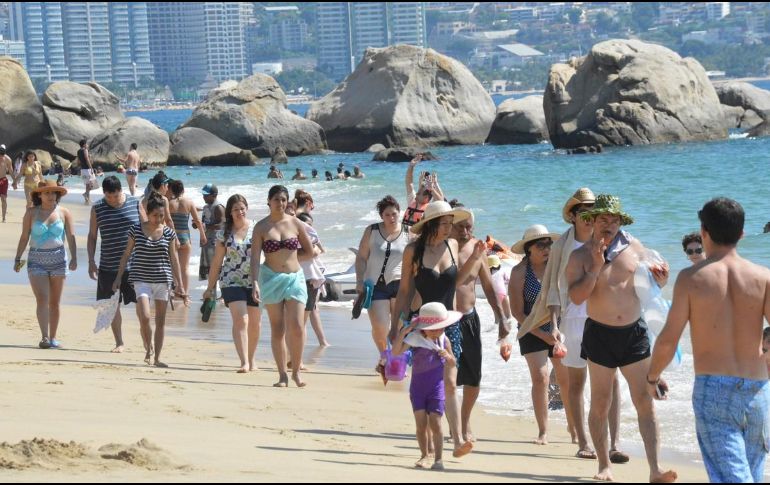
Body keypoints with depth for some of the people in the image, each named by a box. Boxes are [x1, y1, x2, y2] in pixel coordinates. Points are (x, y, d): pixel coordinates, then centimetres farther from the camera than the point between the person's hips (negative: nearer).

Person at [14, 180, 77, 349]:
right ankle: (44, 338, -18)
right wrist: (18, 259, 0)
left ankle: (53, 338, 13)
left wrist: (74, 258, -13)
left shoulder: (64, 213, 3)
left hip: (58, 259, 1)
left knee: (55, 301, 5)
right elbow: (24, 237, 5)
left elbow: (71, 237, -1)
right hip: (36, 260, -1)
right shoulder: (32, 213, 2)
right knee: (42, 299, -12)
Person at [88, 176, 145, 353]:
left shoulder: (135, 204, 0)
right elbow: (92, 236, 8)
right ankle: (119, 342, 16)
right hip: (109, 266, 1)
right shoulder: (97, 209, 2)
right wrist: (91, 261, 1)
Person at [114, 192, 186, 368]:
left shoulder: (169, 233, 4)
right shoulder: (136, 230, 0)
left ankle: (157, 357, 12)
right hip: (141, 279, -2)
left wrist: (180, 285, 7)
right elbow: (126, 255, 8)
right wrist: (119, 277, 6)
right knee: (145, 317, -17)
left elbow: (173, 259, 9)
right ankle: (148, 349, 8)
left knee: (160, 320, 4)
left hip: (163, 280, 2)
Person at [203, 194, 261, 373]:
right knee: (240, 320, -15)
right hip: (232, 282, -1)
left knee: (255, 323, 10)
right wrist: (211, 287, 9)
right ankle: (244, 362, -19)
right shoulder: (224, 233, 3)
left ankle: (251, 360, 28)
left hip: (255, 281, 1)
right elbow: (217, 261, 8)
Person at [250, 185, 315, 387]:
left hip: (294, 278, 1)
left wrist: (288, 257, 5)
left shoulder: (295, 223, 5)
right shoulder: (261, 227, 0)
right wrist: (255, 283, -20)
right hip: (271, 279, -1)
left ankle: (296, 371, 6)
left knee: (296, 327, -11)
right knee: (277, 329, 2)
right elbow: (255, 258, -8)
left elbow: (309, 251, 13)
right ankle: (282, 375, 8)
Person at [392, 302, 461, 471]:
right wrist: (402, 333, -28)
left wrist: (448, 356, -13)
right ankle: (424, 455, 13)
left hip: (436, 387, 0)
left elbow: (453, 363, 10)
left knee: (435, 422, -7)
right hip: (418, 387, 0)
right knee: (421, 423, -1)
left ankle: (439, 458, -3)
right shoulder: (415, 338, -8)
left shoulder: (443, 340, 0)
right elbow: (396, 352, -18)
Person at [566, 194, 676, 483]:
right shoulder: (580, 256, -3)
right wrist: (596, 266, -21)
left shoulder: (634, 247, 4)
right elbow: (576, 296, -15)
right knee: (600, 405, 6)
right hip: (600, 335, -1)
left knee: (645, 403, -4)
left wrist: (660, 281, -7)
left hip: (634, 333, 2)